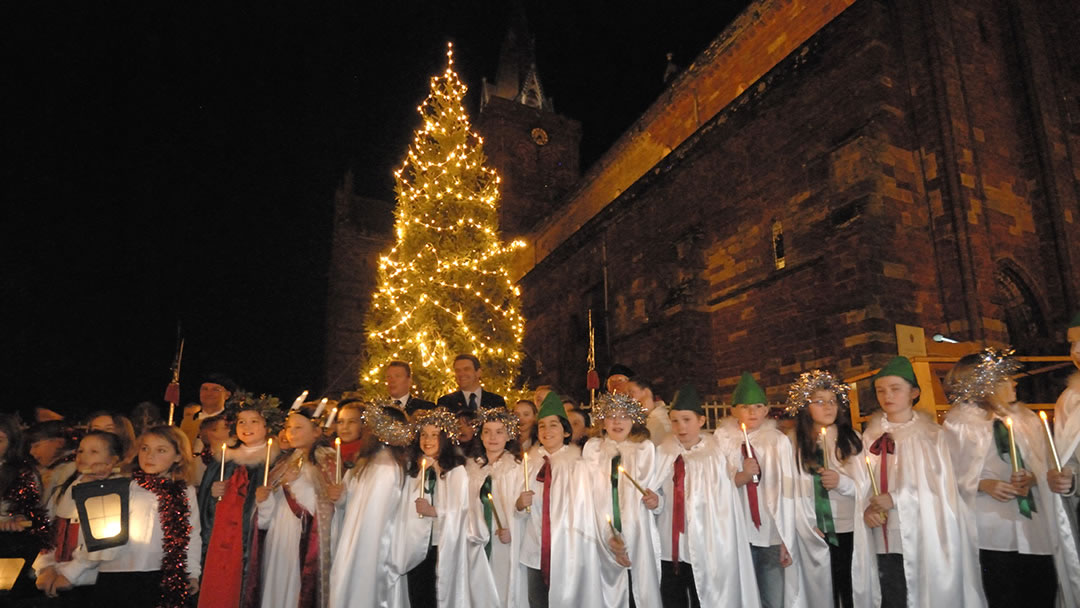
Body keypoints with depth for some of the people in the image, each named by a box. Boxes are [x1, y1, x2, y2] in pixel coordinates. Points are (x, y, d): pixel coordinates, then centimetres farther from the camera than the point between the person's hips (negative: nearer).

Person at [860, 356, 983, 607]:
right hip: (886, 542, 2)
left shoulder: (932, 434, 2)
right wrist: (867, 509, -14)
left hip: (925, 541, -2)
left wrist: (895, 498, -13)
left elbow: (939, 485, -5)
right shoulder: (871, 437, 8)